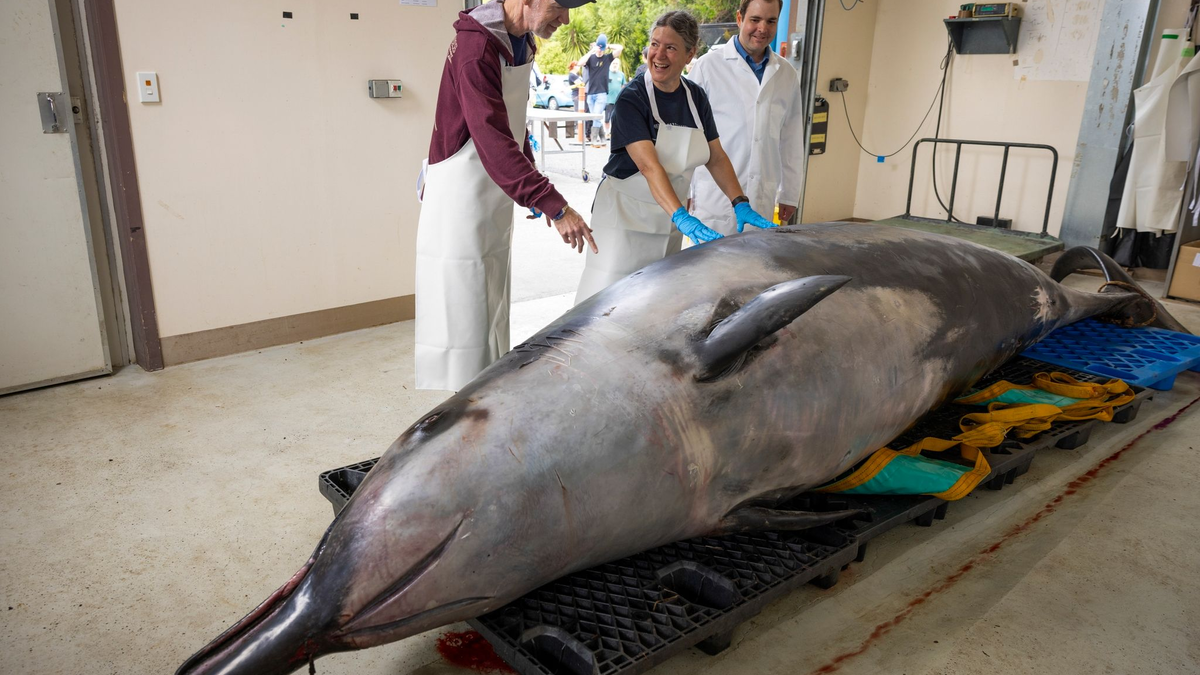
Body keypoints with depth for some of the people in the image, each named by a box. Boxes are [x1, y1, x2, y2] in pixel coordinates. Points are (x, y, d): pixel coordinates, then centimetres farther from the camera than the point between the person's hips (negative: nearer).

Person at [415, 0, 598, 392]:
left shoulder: (521, 43, 8)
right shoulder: (476, 47, -21)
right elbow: (494, 141, -29)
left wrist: (537, 191, 11)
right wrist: (555, 207, -33)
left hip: (496, 197, 9)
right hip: (461, 195, -9)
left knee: (492, 315, 16)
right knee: (459, 319, -4)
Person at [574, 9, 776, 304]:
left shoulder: (696, 97, 3)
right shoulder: (632, 98, -15)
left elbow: (716, 158, 7)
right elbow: (649, 165, -27)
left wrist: (742, 204, -7)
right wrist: (682, 217, -39)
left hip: (668, 216, 6)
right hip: (625, 213, -6)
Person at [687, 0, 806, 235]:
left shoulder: (787, 74, 10)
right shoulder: (709, 65, -1)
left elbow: (791, 140, 14)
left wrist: (789, 194, 14)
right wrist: (686, 189, 0)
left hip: (762, 200, 3)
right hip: (714, 196, -3)